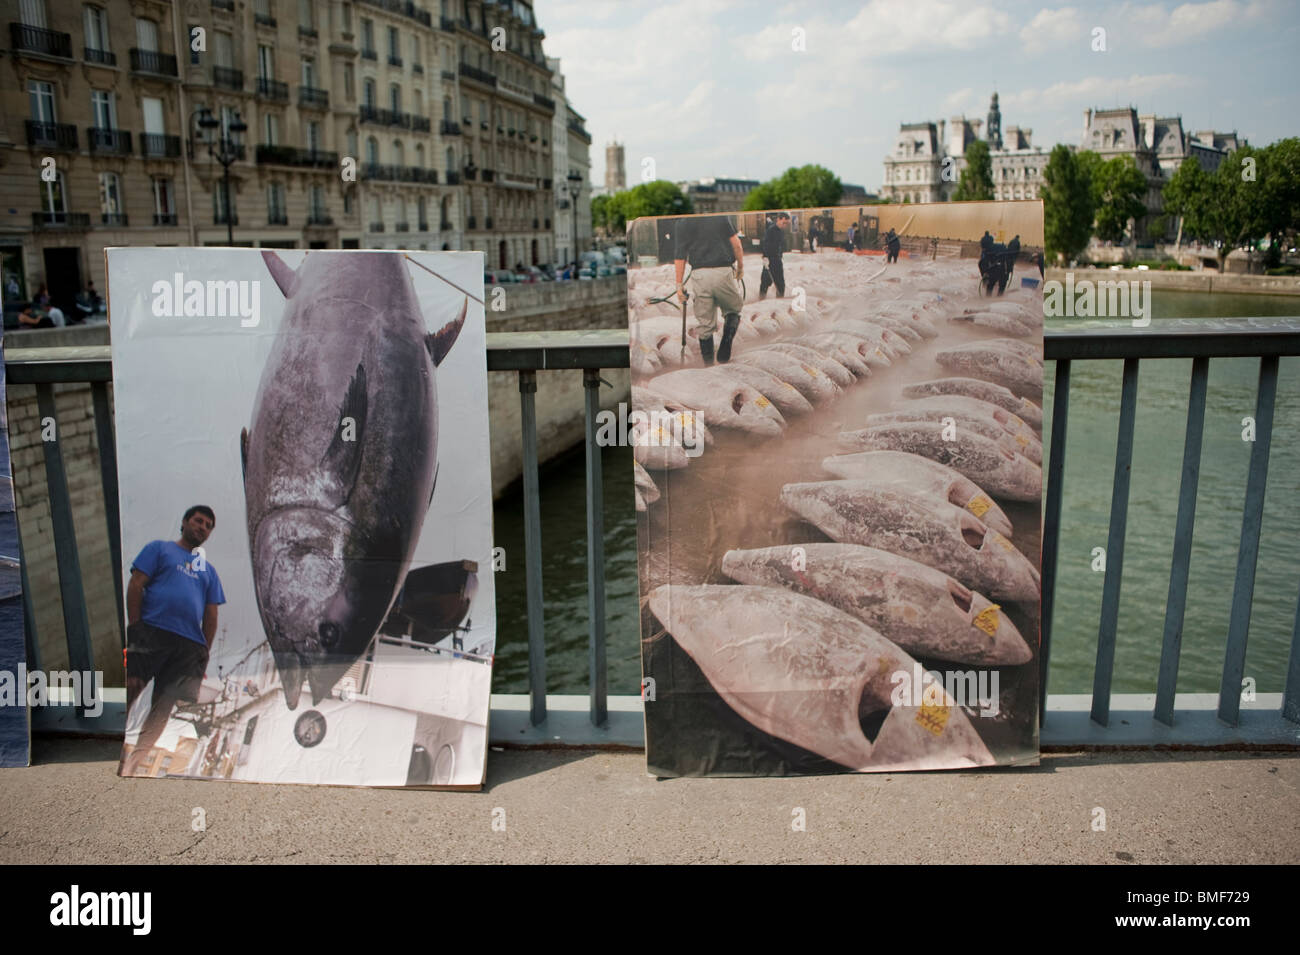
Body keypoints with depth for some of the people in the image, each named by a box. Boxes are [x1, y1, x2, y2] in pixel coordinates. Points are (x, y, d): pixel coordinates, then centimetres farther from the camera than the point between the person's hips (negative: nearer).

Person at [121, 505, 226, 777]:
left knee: (163, 708, 1)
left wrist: (204, 654, 9)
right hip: (151, 632, -4)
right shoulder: (159, 548, 13)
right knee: (126, 695, -11)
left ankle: (134, 764, 6)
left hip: (189, 645, 4)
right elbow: (135, 586, 2)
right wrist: (135, 629, -9)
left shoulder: (208, 570, 24)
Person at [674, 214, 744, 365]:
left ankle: (708, 363, 11)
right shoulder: (722, 216, 2)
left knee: (704, 323, 9)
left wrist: (679, 284, 5)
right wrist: (741, 267, 12)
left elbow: (680, 256, 2)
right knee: (733, 311, 20)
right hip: (723, 272, -1)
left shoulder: (683, 223, 5)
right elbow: (736, 243, -1)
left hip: (699, 275, 1)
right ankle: (724, 353, 6)